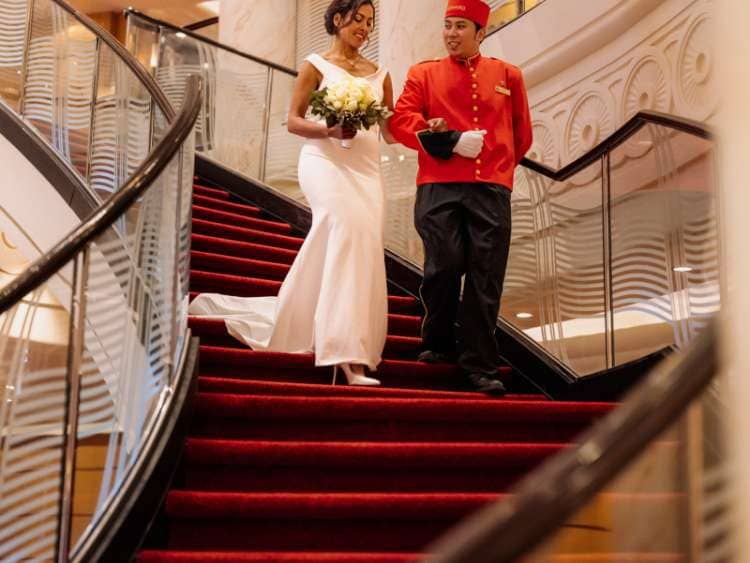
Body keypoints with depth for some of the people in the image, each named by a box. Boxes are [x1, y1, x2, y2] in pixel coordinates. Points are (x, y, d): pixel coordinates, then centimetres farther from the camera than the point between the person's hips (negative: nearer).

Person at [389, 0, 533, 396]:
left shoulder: (507, 76, 17)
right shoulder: (424, 73, 13)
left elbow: (522, 135, 23)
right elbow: (401, 120, 0)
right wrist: (451, 141, -10)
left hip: (491, 189, 1)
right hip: (439, 188, -1)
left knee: (486, 278, -2)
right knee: (444, 267, -8)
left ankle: (479, 366, 5)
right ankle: (437, 344, 16)